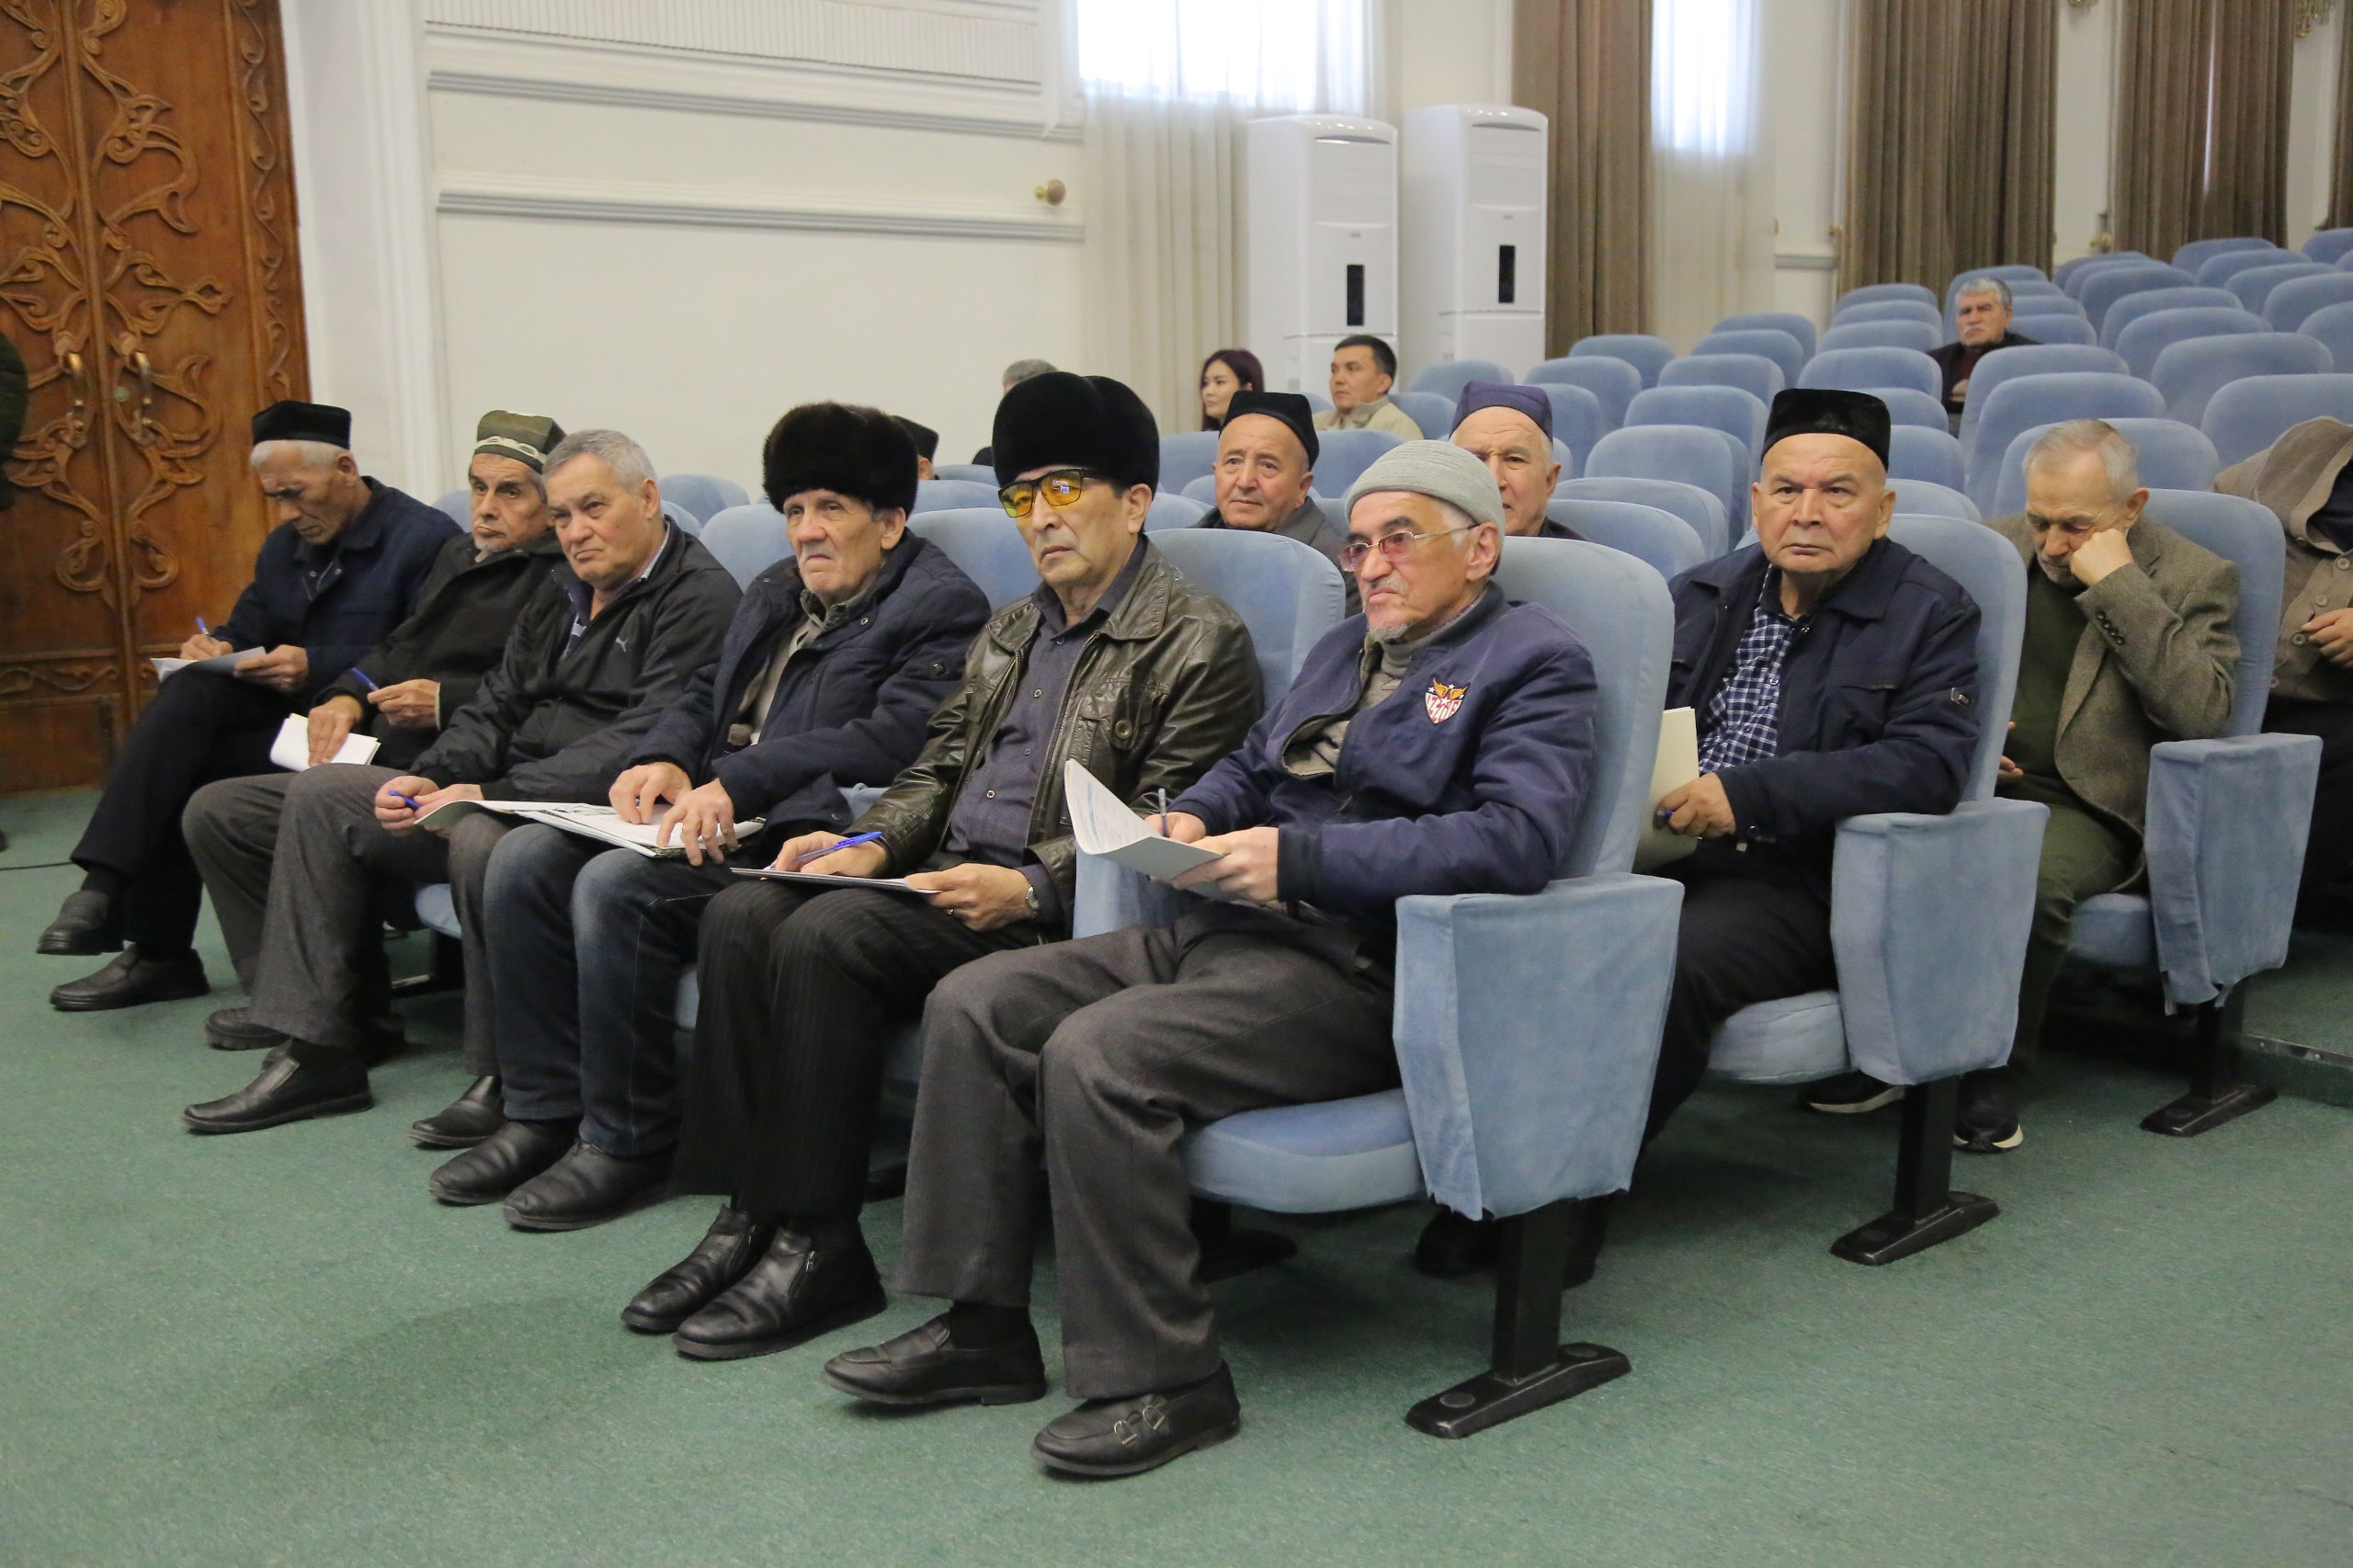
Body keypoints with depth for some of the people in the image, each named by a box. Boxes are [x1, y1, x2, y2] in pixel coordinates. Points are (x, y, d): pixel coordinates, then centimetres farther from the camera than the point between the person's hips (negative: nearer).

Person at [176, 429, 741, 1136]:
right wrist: (430, 779, -4)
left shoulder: (698, 597, -10)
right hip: (510, 793, 10)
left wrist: (494, 793, -23)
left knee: (482, 839, -38)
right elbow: (495, 708, 18)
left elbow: (644, 743, -22)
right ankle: (316, 1054, 3)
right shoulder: (562, 594, 19)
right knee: (320, 795, 7)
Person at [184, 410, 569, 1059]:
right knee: (212, 810, 8)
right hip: (379, 762, 10)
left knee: (316, 801, -27)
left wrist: (448, 702, -19)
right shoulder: (460, 554, 22)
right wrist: (348, 696, 8)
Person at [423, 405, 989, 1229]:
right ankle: (543, 1112, 0)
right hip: (710, 816, 9)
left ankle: (626, 1141, -14)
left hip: (801, 837, -9)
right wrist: (662, 759, 1)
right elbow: (703, 696, 26)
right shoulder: (772, 593, 25)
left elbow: (894, 739, -19)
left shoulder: (941, 607, -5)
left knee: (616, 884, -28)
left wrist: (739, 780, -25)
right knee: (523, 857, -7)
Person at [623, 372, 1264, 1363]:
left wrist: (1028, 889, -23)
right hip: (945, 877, 8)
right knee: (742, 915, -13)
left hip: (1052, 910, -8)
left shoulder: (1198, 642, -4)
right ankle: (750, 1215, -10)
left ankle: (819, 1246, -18)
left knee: (825, 935, -27)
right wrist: (871, 846, 1)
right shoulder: (1011, 629, 23)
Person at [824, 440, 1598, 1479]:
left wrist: (1300, 857, -22)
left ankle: (1161, 1377, -16)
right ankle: (981, 1326, 1)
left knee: (1099, 1054, -29)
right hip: (1226, 928, 9)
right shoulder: (1344, 649, 25)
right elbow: (1251, 765, 34)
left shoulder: (1536, 662, -2)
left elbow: (1519, 837, -18)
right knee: (974, 1004, -5)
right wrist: (1192, 817, 9)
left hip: (1356, 970, -9)